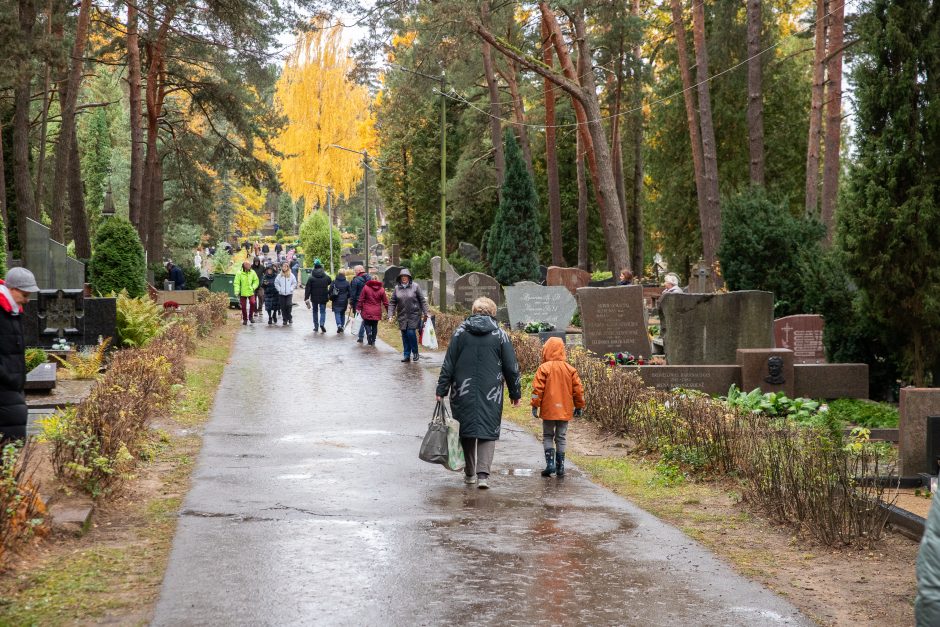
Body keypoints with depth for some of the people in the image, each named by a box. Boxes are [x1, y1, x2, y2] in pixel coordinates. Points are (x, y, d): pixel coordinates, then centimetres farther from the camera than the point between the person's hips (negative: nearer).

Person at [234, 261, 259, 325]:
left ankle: (251, 316, 2)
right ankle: (245, 319, 22)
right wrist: (237, 292, -15)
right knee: (244, 306, 5)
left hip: (251, 292, 1)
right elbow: (236, 283, -8)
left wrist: (253, 287, -4)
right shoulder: (239, 273, -8)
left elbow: (256, 281, 11)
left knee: (252, 303, -18)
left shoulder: (252, 273, 0)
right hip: (243, 292, -1)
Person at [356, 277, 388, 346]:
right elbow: (385, 302, 2)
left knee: (367, 323, 13)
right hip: (376, 312, 2)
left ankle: (369, 333, -16)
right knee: (375, 326, 12)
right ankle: (373, 341, 12)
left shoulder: (366, 287, -5)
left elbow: (361, 299, -4)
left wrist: (358, 308, 3)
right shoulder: (381, 289, -1)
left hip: (367, 312, -2)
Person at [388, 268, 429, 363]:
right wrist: (390, 315, -1)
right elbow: (392, 302, 7)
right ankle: (407, 355, 14)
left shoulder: (415, 286, -3)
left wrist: (425, 313, -4)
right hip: (402, 316, 3)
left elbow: (422, 300, -1)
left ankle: (415, 352, 8)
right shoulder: (397, 288, 4)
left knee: (411, 332, -12)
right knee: (404, 335, 5)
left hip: (414, 315, -3)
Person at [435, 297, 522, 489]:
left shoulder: (460, 332, 3)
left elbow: (448, 364, 2)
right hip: (491, 394, -1)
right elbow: (511, 367, 3)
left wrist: (442, 390, 6)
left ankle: (470, 473, 22)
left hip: (463, 392, 1)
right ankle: (482, 474, -11)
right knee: (488, 432, 2)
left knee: (466, 430, 13)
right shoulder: (500, 335, 1)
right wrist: (515, 393, 12)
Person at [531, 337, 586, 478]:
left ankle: (550, 463, -5)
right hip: (565, 410, 3)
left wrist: (535, 405, -4)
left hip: (548, 410, -3)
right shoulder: (570, 369, 4)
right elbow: (578, 389, 6)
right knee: (560, 438, 11)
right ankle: (560, 467, 10)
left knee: (547, 436, 10)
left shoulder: (544, 368, -8)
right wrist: (579, 406, 15)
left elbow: (537, 388, -11)